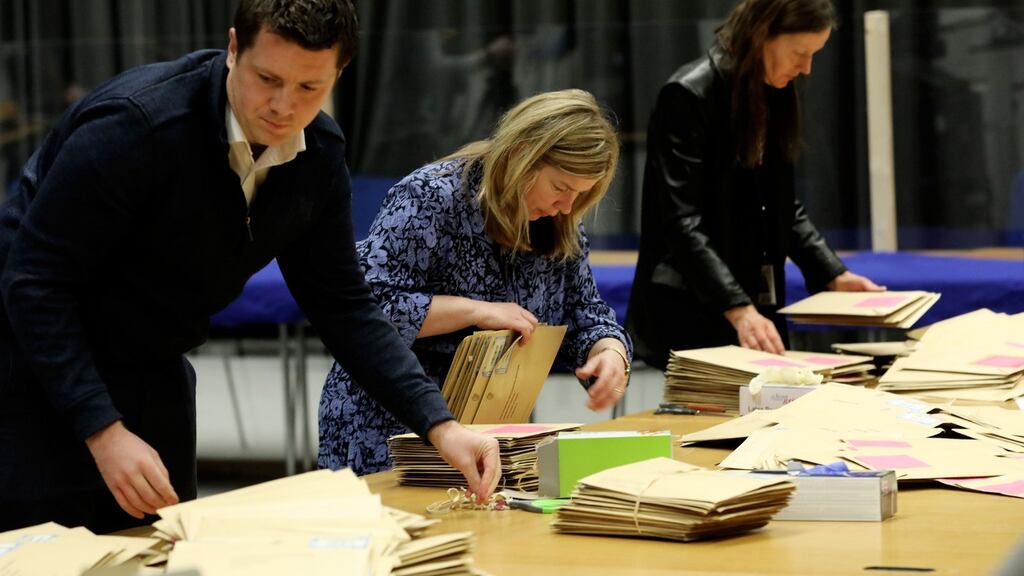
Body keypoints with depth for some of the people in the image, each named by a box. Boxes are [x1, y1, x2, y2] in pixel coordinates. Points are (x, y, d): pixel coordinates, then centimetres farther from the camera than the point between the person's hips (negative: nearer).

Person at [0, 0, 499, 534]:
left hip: (153, 379, 6)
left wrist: (441, 426, -10)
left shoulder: (319, 155, -7)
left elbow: (343, 305, 1)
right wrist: (104, 430, -32)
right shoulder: (137, 123, -28)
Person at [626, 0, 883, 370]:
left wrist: (834, 275, 4)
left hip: (757, 304, 8)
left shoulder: (775, 96, 9)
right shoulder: (689, 96, -15)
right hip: (691, 310, -7)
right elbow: (682, 222, -21)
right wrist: (739, 310, -29)